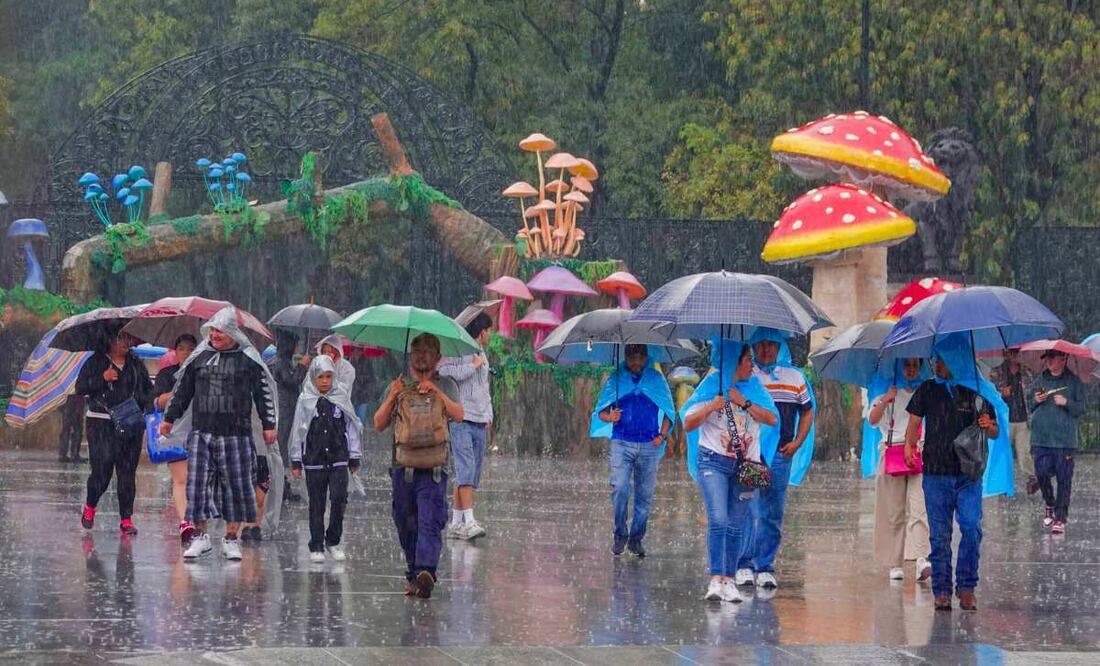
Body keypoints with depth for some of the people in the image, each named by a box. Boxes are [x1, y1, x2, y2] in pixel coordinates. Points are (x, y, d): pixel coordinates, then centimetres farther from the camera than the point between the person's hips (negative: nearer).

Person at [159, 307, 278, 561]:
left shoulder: (248, 360, 1)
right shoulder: (199, 358, 9)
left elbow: (264, 393, 5)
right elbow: (183, 390, 18)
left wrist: (269, 425, 2)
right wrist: (169, 418, 17)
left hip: (235, 434, -2)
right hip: (201, 433, 2)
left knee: (236, 484, 1)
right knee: (197, 483, -2)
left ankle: (231, 539, 11)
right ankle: (201, 536, 7)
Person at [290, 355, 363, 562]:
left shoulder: (341, 397, 4)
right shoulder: (305, 400, 1)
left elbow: (351, 428, 10)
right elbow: (298, 431, 5)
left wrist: (354, 457, 11)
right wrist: (296, 461, 4)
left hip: (339, 460, 0)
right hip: (314, 460, 0)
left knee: (339, 499, -10)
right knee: (317, 505, 4)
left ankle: (333, 541, 7)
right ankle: (316, 547, 12)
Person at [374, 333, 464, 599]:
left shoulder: (445, 385, 13)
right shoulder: (398, 386, 17)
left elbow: (459, 415, -4)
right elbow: (379, 425, 9)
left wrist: (436, 392, -14)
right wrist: (392, 398, -6)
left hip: (433, 467, -2)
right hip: (403, 465, 2)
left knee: (430, 523, -8)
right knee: (405, 524, -1)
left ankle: (426, 572, -14)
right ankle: (413, 574, 4)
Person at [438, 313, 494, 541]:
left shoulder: (482, 356, 22)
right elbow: (445, 373, -22)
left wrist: (488, 416, 18)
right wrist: (473, 366, -12)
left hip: (480, 423, 8)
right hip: (460, 420, -8)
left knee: (473, 475, 5)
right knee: (465, 471, -16)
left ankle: (456, 522, 7)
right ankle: (469, 521, -23)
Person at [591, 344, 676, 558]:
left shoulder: (656, 379, 11)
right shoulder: (616, 379, 9)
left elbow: (669, 411, 16)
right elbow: (600, 410, 10)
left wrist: (662, 435, 1)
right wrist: (609, 417, -13)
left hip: (649, 444, 1)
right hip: (622, 442, -1)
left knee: (645, 494, 2)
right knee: (620, 488, -15)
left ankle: (636, 538, 10)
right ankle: (620, 535, -3)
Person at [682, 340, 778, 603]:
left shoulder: (753, 387, 8)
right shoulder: (711, 387, 0)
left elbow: (772, 418, -2)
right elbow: (688, 424, 0)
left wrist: (744, 402, -10)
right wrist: (711, 408, -16)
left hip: (745, 464, 4)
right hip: (714, 461, -3)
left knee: (737, 525, 3)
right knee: (718, 520, -16)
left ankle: (729, 581, 6)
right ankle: (716, 580, -19)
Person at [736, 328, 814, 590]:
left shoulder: (795, 377, 13)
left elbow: (807, 411, 20)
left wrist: (797, 442, 6)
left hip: (781, 454, 3)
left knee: (773, 515, 4)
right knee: (748, 511, -9)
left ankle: (765, 567, 9)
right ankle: (744, 565, -2)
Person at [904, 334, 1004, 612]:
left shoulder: (978, 393, 5)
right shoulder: (928, 390, 9)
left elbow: (995, 433, 11)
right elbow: (914, 421, 13)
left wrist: (989, 426, -13)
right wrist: (908, 445, -7)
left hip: (969, 474, -1)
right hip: (936, 473, 1)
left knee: (972, 528, -10)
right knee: (939, 534, 1)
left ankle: (967, 587, 0)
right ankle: (941, 590, 5)